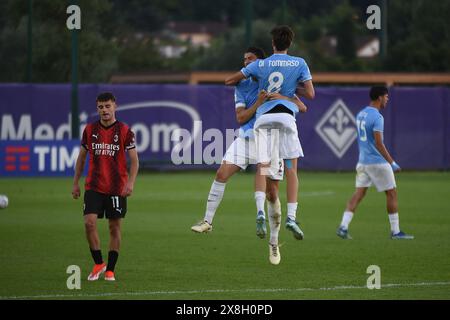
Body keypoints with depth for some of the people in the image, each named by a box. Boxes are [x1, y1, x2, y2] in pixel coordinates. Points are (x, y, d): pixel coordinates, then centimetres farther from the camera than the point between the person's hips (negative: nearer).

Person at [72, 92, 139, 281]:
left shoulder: (124, 131, -4)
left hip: (117, 188, -2)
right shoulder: (90, 130, 5)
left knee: (114, 228, 3)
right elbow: (81, 157, 14)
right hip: (94, 187, 2)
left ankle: (110, 270, 12)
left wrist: (131, 182, -17)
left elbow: (134, 160, -4)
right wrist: (76, 183, 11)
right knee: (89, 223, -13)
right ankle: (98, 264, 2)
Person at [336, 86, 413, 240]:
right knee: (391, 193, 4)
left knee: (359, 193, 5)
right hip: (378, 162, -8)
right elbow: (378, 144, -21)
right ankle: (395, 231, 8)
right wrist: (392, 162, -19)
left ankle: (343, 226, -6)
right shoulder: (377, 117, -17)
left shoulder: (360, 114, 10)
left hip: (362, 162, 8)